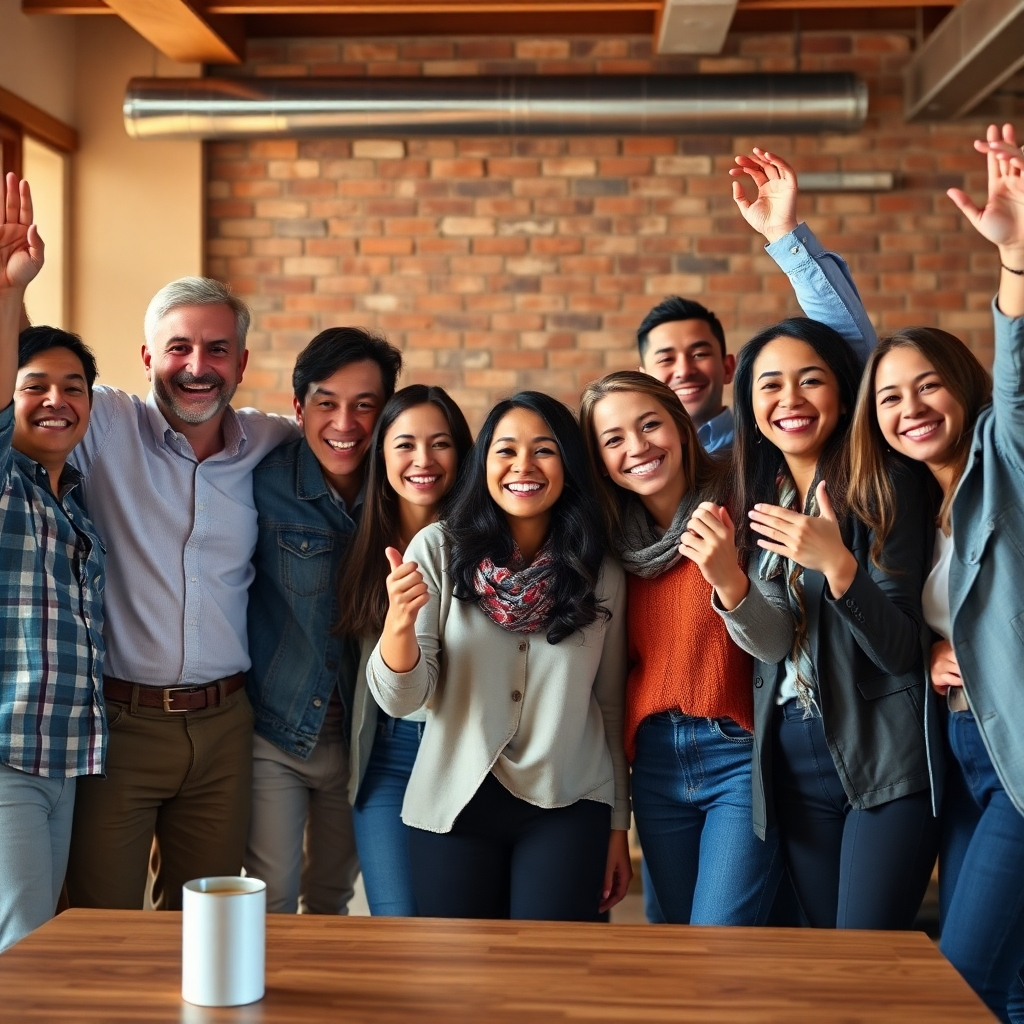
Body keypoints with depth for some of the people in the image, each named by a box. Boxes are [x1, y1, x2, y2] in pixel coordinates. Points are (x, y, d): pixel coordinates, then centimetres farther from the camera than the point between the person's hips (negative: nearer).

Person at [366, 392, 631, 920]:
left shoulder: (600, 573, 0)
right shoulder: (437, 550, -5)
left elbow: (611, 704, 8)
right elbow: (401, 699, -8)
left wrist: (618, 824, 11)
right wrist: (399, 623, -27)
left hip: (567, 809, 1)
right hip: (455, 805, 0)